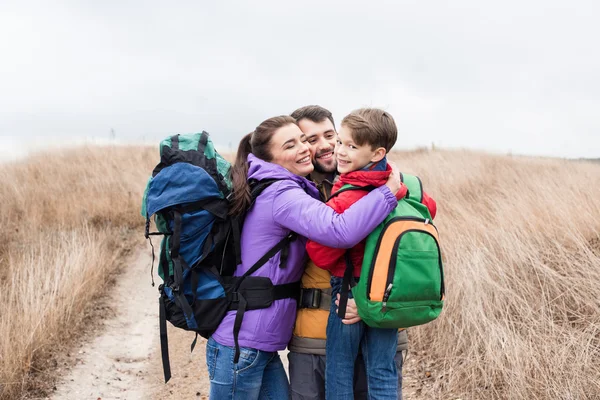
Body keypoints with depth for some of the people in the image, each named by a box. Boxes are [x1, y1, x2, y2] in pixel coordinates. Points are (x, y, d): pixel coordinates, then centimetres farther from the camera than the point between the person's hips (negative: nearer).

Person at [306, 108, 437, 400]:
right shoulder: (400, 185, -4)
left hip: (351, 294, -6)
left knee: (339, 372, 11)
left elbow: (320, 254, -21)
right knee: (383, 375, 13)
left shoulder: (345, 201, -25)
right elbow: (428, 209, 15)